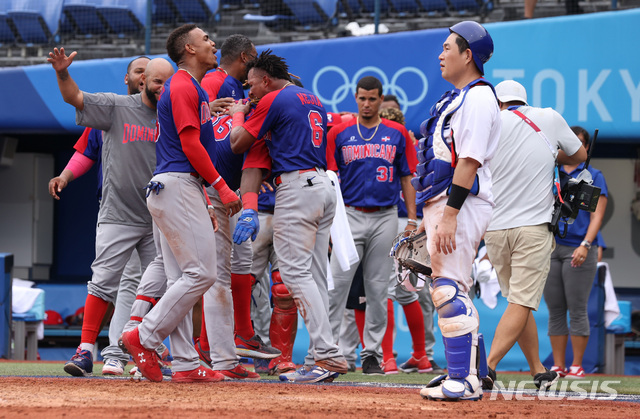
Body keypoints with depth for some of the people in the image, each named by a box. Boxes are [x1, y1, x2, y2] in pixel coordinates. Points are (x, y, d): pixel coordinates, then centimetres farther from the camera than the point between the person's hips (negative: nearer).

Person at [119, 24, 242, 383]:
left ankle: (186, 365, 3)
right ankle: (144, 337, -9)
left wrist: (203, 206, 21)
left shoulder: (191, 88, 24)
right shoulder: (184, 86, -8)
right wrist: (222, 187, -14)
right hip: (177, 188, -11)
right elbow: (191, 144, -16)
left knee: (182, 279, 6)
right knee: (201, 273, -13)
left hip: (179, 190, 11)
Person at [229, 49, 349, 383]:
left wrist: (237, 115, 20)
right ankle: (318, 360, 5)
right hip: (325, 187, 9)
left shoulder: (273, 100, -5)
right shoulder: (313, 101, 23)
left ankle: (328, 354, -21)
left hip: (296, 188, -9)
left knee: (296, 271, -11)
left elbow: (238, 144, 0)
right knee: (315, 275, 8)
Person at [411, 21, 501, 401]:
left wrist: (449, 216, -25)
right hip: (443, 205, 11)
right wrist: (431, 216, 22)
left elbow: (469, 162, -20)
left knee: (450, 291, -15)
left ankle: (464, 381, -16)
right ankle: (471, 375, 17)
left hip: (462, 205, -11)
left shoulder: (478, 98, -11)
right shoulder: (456, 98, 21)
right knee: (451, 293, 13)